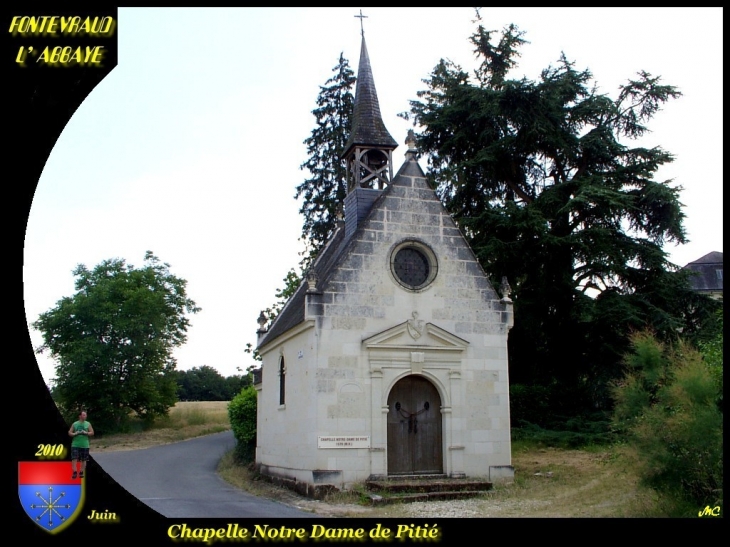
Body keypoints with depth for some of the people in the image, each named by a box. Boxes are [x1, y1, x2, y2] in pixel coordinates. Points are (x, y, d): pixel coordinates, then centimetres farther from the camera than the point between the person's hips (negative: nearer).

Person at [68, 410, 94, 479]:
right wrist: (75, 434, -14)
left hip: (85, 445, 1)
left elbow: (92, 433, 3)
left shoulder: (88, 424, 5)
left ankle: (81, 472, 12)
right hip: (75, 445, -1)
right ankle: (74, 472, -5)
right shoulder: (74, 424, 5)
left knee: (84, 459, 3)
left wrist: (86, 433, -14)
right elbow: (69, 433, 5)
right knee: (74, 458, -8)